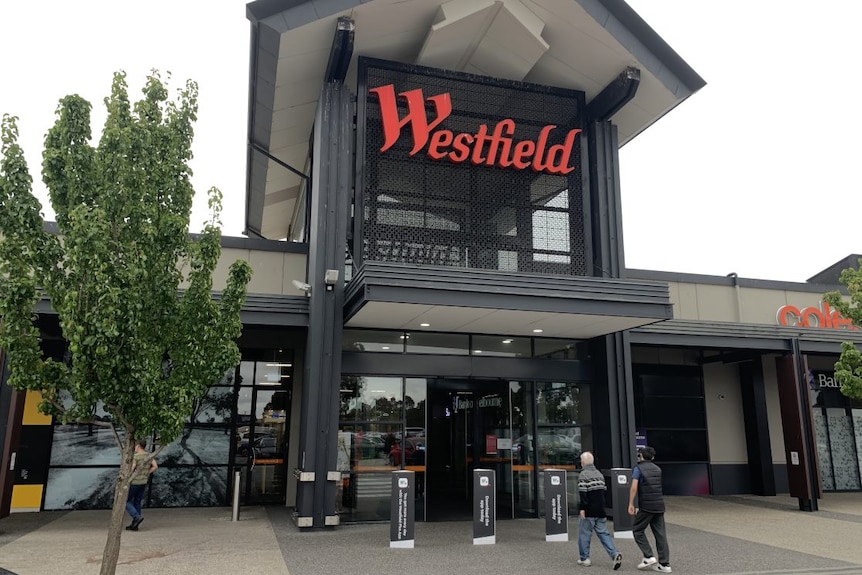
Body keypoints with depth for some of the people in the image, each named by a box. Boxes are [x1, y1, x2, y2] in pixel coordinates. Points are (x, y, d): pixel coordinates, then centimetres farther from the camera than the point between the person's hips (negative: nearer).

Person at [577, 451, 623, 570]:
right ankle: (614, 554, -9)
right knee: (603, 533, 8)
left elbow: (582, 493, -19)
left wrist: (582, 508, -17)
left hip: (589, 511, -6)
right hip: (600, 511, 6)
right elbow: (604, 490, 15)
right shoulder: (599, 474, 11)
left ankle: (584, 559, 12)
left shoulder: (583, 475, -12)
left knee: (584, 533, 6)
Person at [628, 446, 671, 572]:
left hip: (646, 506, -6)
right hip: (659, 505, 6)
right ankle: (664, 564, 6)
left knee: (638, 530, 8)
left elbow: (634, 487, -15)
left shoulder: (638, 469, -7)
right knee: (660, 534, 7)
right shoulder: (657, 469, 12)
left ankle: (649, 557, -1)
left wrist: (630, 504, -12)